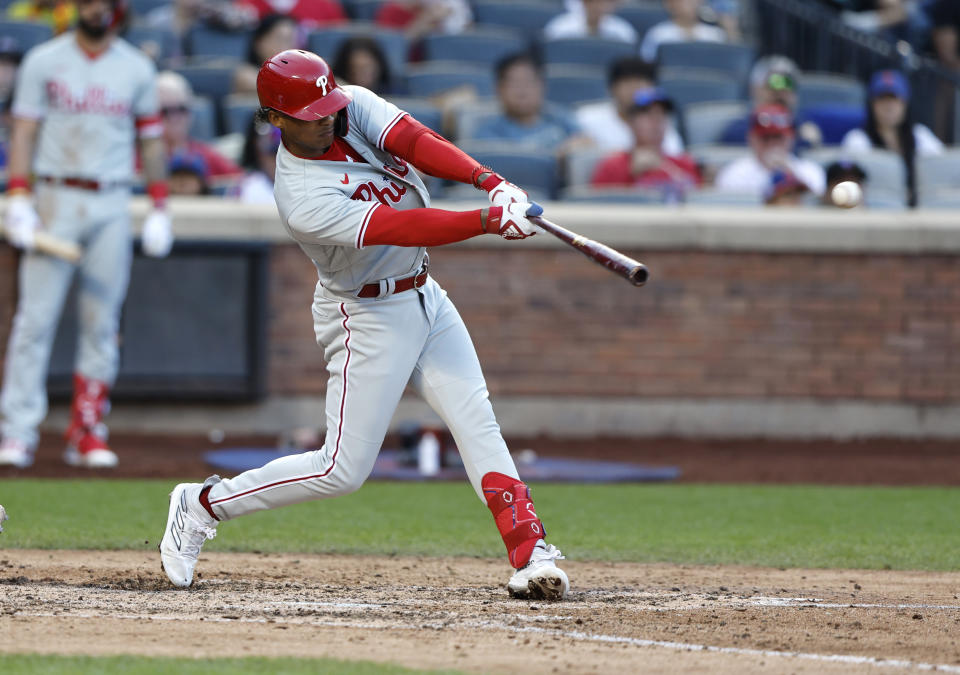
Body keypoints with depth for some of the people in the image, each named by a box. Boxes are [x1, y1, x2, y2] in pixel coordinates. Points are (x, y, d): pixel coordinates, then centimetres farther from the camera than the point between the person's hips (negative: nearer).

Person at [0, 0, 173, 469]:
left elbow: (151, 141, 13)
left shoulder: (137, 69, 9)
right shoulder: (43, 61, 3)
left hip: (112, 207, 2)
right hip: (55, 200, -2)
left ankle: (87, 433, 8)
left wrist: (159, 210, 8)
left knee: (101, 324, 2)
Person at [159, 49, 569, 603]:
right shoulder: (304, 199, -28)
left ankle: (530, 553, -7)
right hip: (368, 317, -7)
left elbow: (415, 140, -20)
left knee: (477, 421, -3)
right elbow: (401, 228, -35)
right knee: (343, 469, -3)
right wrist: (491, 219, -40)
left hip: (423, 295, 7)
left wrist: (492, 182, -35)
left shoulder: (355, 106, -7)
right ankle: (202, 505, 11)